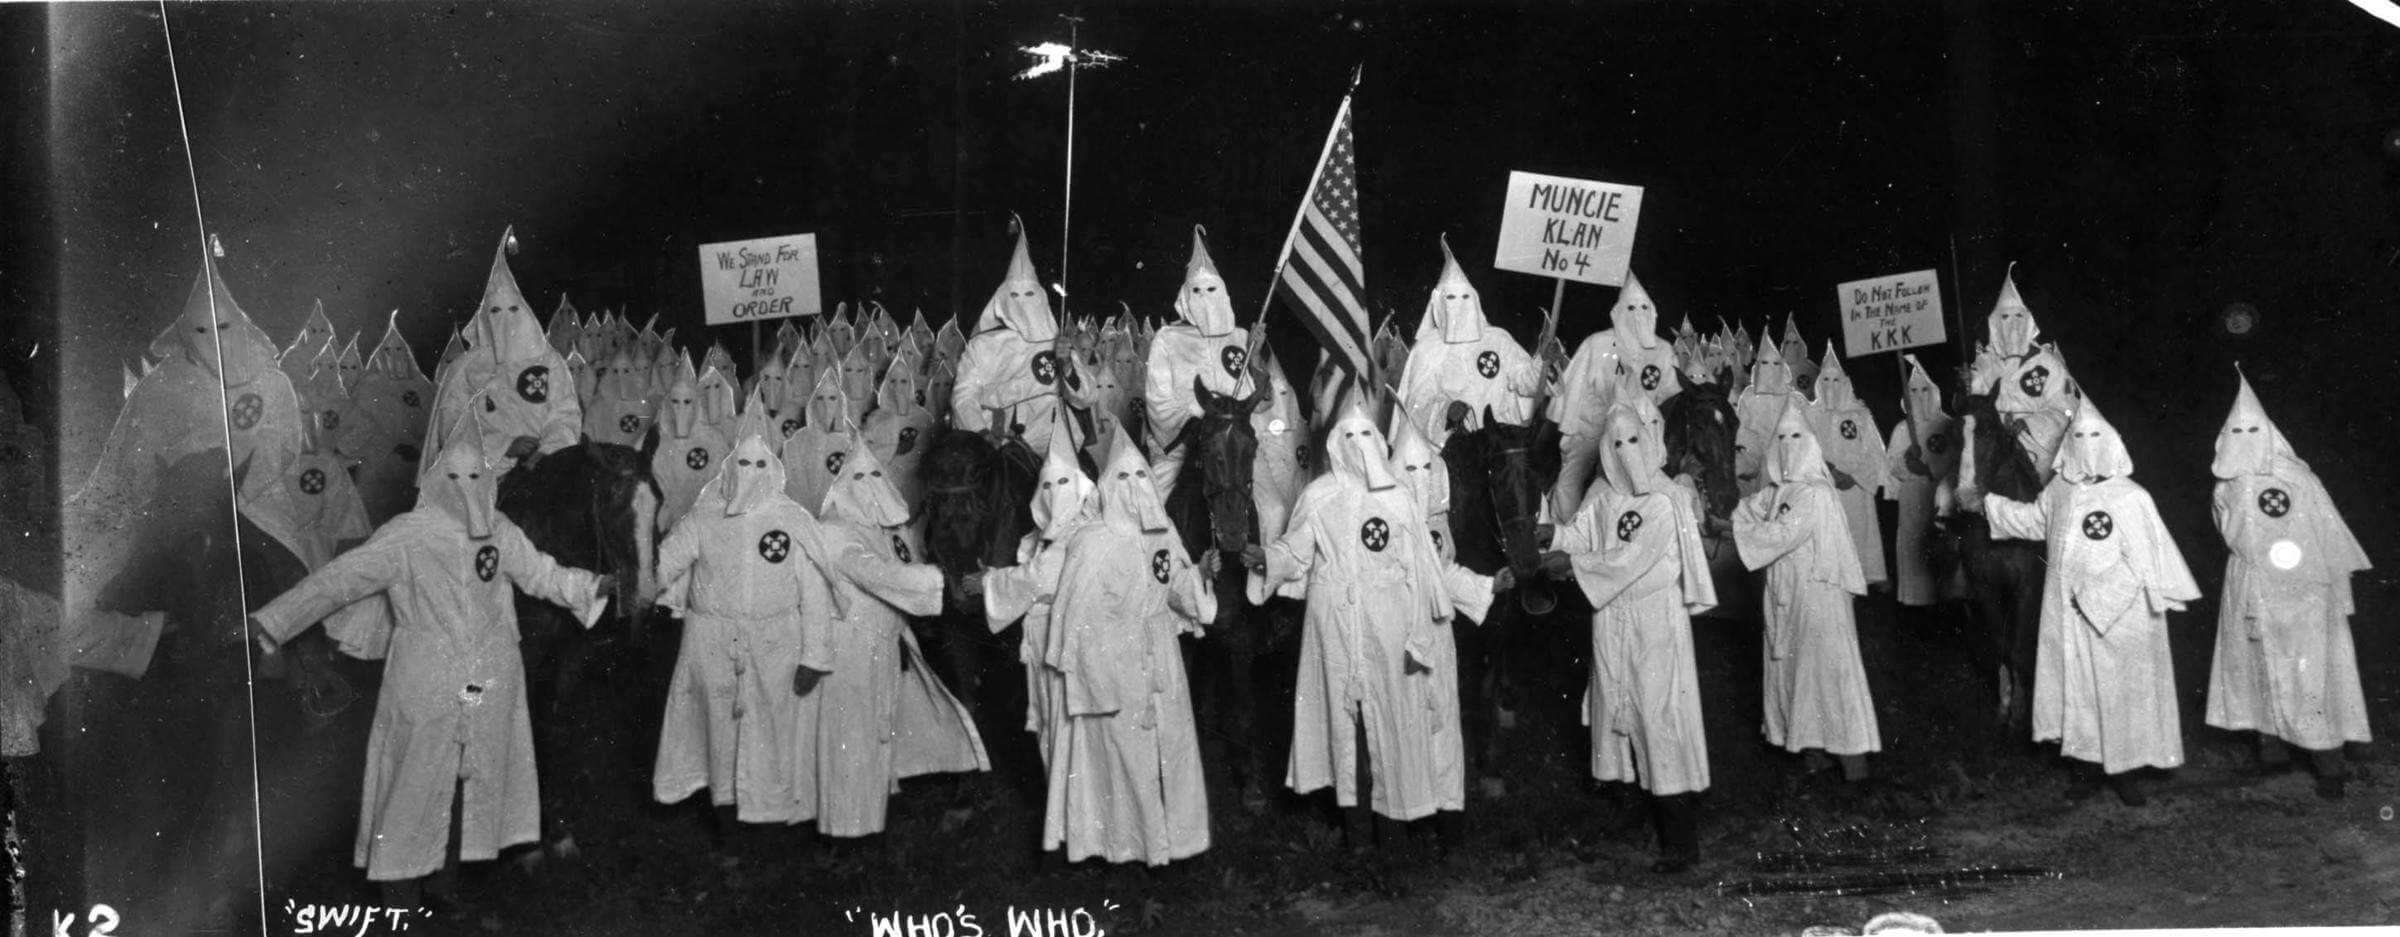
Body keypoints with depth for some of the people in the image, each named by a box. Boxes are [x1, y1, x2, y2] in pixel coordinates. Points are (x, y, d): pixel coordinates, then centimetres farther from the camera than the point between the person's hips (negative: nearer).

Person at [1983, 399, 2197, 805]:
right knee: (2076, 688, 10)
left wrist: (2095, 597, -17)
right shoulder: (2060, 489, 2)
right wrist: (1988, 504, 23)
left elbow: (2144, 562, -15)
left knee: (2118, 690, 4)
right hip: (2068, 617, 5)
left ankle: (2124, 771, 17)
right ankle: (2087, 769, 20)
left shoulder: (2130, 498, -15)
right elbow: (2033, 520, 23)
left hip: (2118, 618, -5)